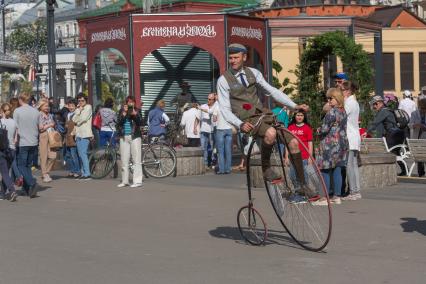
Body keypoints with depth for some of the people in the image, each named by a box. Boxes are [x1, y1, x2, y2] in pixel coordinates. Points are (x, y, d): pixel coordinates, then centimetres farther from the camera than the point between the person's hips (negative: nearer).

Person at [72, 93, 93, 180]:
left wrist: (77, 122, 3)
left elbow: (84, 118, -11)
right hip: (78, 134, 7)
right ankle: (83, 173, 12)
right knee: (81, 154, 7)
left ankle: (87, 174, -14)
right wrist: (79, 111, -4)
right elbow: (74, 119, 6)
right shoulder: (78, 109, 19)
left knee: (83, 153, -14)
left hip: (85, 134, -7)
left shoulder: (88, 107, 0)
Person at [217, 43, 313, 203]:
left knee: (293, 143, -7)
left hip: (263, 115, 5)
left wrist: (294, 106, 4)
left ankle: (302, 185, 5)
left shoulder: (253, 73, 11)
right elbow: (225, 109, -7)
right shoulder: (224, 80, -2)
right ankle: (266, 168, -13)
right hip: (247, 121, -5)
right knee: (270, 133, -37)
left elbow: (272, 91, 12)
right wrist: (240, 124, -24)